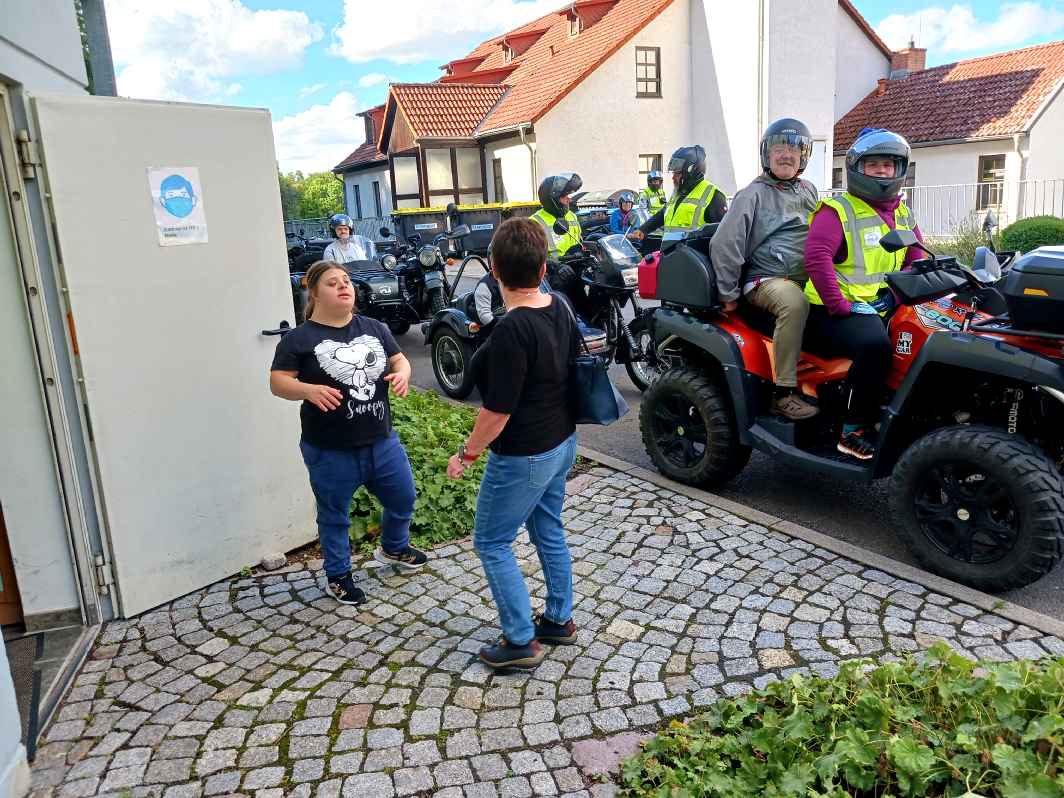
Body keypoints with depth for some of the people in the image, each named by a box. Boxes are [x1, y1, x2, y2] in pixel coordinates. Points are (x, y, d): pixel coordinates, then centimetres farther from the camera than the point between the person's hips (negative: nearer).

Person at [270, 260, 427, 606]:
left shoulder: (373, 328, 4)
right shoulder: (300, 338, -9)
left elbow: (399, 359, 11)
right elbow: (278, 382, -12)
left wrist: (402, 373, -13)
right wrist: (310, 390, -31)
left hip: (381, 441, 5)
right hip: (330, 451, -5)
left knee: (403, 499, 20)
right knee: (334, 516, 13)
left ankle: (394, 548, 49)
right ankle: (338, 577, 34)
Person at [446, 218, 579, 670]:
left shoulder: (511, 331, -28)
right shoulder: (560, 308, -2)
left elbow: (498, 410, -25)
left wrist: (467, 453, -11)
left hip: (523, 456, -8)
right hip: (561, 442, 9)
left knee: (491, 544, 8)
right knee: (549, 532, 22)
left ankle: (521, 641, 16)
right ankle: (559, 621, 37)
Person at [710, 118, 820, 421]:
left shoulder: (808, 191, 20)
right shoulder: (753, 195, 0)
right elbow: (723, 244, -7)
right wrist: (729, 294, -10)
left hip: (807, 278, 7)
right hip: (766, 280, -7)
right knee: (795, 303, -37)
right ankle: (784, 393, -32)